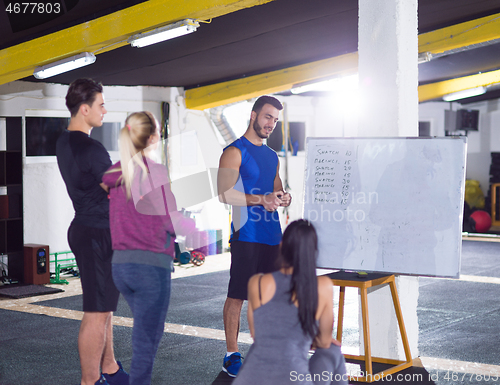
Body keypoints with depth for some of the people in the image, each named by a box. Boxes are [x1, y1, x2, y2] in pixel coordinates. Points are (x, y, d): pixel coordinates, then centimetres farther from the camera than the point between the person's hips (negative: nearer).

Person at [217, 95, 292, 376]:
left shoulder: (272, 156, 19)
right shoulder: (235, 151, -4)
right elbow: (225, 194, -14)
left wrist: (283, 197, 3)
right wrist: (260, 199, -21)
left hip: (271, 235, 7)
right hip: (246, 234, -7)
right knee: (237, 295, -4)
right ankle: (232, 356, 1)